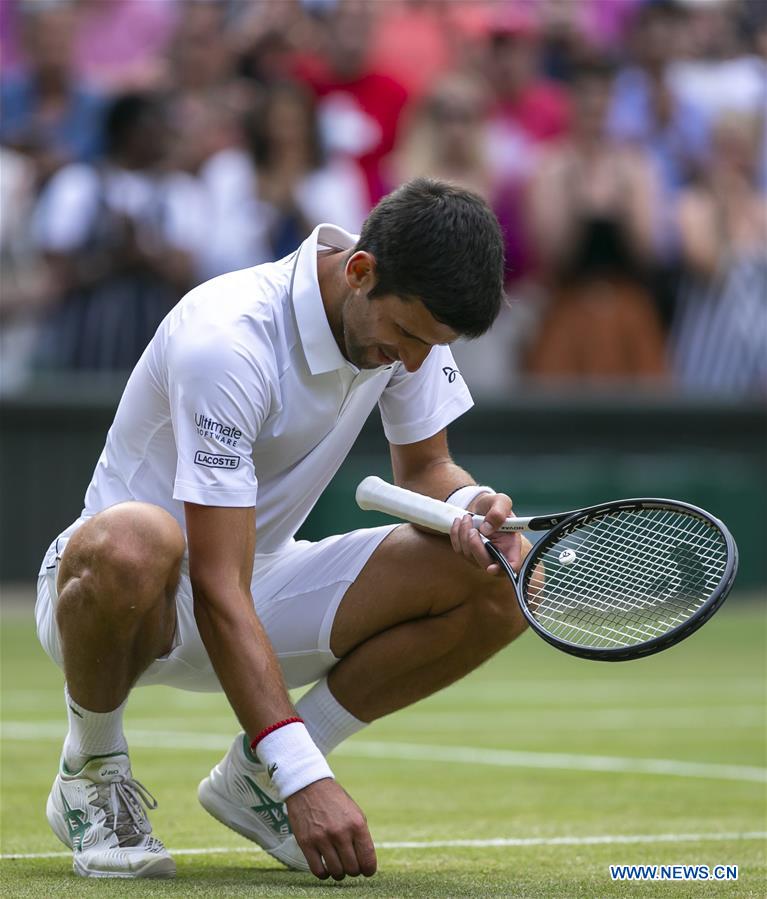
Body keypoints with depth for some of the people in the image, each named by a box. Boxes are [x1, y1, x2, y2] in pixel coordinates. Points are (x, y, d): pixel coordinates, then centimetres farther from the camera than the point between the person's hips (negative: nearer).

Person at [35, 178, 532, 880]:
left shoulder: (410, 315, -8)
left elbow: (425, 468, 8)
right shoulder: (228, 340, -31)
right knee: (131, 544, -44)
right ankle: (92, 774, -13)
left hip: (265, 581, 7)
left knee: (504, 582, -14)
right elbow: (217, 591, -33)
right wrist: (304, 779, -39)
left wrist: (470, 505, -18)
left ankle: (253, 776, 0)